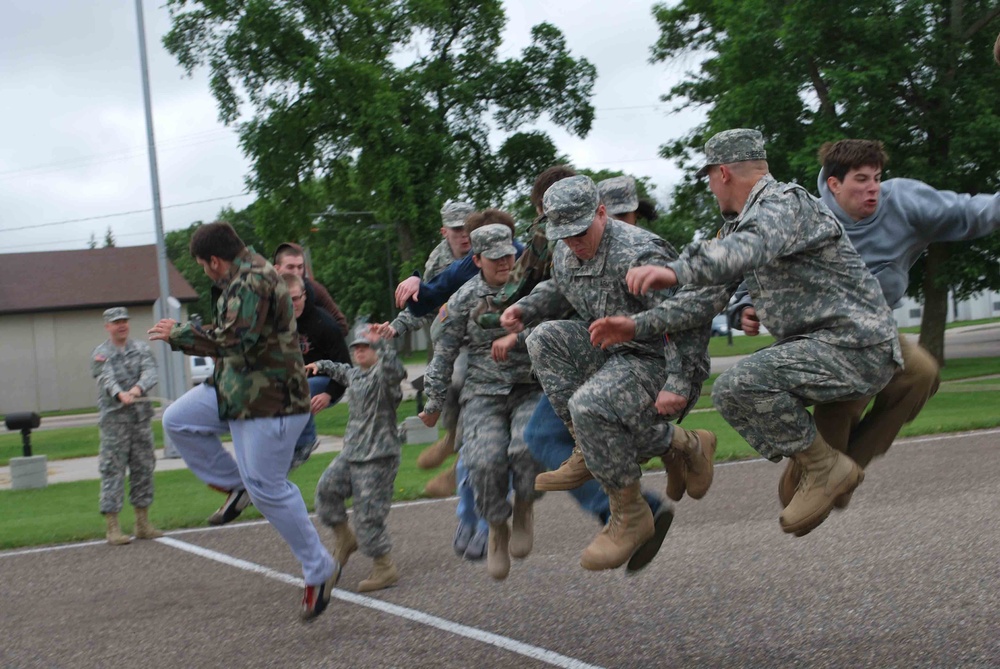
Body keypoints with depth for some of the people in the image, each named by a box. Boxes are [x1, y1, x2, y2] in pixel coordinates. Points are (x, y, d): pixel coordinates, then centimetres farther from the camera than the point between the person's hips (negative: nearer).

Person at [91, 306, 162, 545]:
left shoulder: (141, 349, 9)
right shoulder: (100, 354, 0)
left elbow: (151, 372, -8)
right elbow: (107, 378, -18)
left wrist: (138, 387, -30)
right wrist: (120, 394, -39)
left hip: (141, 417, 4)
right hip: (114, 419, -3)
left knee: (143, 469, 8)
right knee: (112, 471, -4)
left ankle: (143, 524, 17)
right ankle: (112, 528, -1)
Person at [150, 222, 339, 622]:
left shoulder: (254, 280, -20)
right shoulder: (242, 279, 14)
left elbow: (235, 340, -29)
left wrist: (179, 334, -19)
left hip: (269, 398, -11)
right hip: (237, 391, 11)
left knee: (268, 487, -6)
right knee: (177, 421, 9)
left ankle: (318, 570, 6)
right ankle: (234, 484, 17)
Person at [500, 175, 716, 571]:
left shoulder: (640, 253, -22)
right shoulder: (565, 255, 4)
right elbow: (557, 291, 28)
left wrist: (677, 384, -28)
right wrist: (524, 308, 8)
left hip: (651, 361, -8)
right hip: (606, 352, 9)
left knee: (589, 405, -32)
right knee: (545, 337, -11)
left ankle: (631, 516, -14)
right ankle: (589, 449, -7)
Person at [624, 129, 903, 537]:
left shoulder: (784, 204, -16)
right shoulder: (750, 217, 16)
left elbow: (752, 247, -38)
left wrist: (675, 272, -53)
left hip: (855, 348, -10)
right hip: (826, 343, 10)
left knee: (741, 384, -26)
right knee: (731, 397, 12)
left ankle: (825, 469, -10)